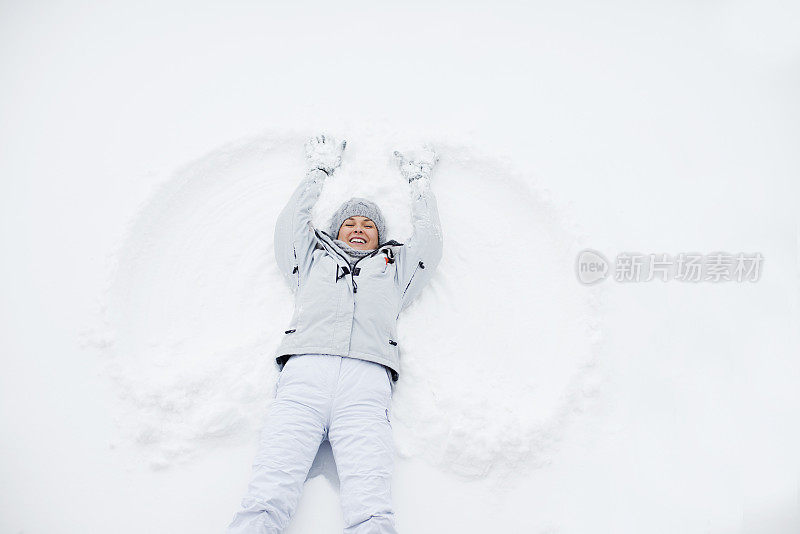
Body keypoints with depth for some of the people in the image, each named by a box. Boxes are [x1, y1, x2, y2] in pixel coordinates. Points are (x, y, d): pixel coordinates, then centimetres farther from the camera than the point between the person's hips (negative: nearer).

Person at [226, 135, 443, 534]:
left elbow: (429, 238, 37)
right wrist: (319, 172, 46)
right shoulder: (314, 259, 35)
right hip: (304, 372, 1)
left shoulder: (395, 266, 36)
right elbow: (289, 224, 36)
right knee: (265, 502, -20)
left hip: (366, 382, 0)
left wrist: (418, 181, 49)